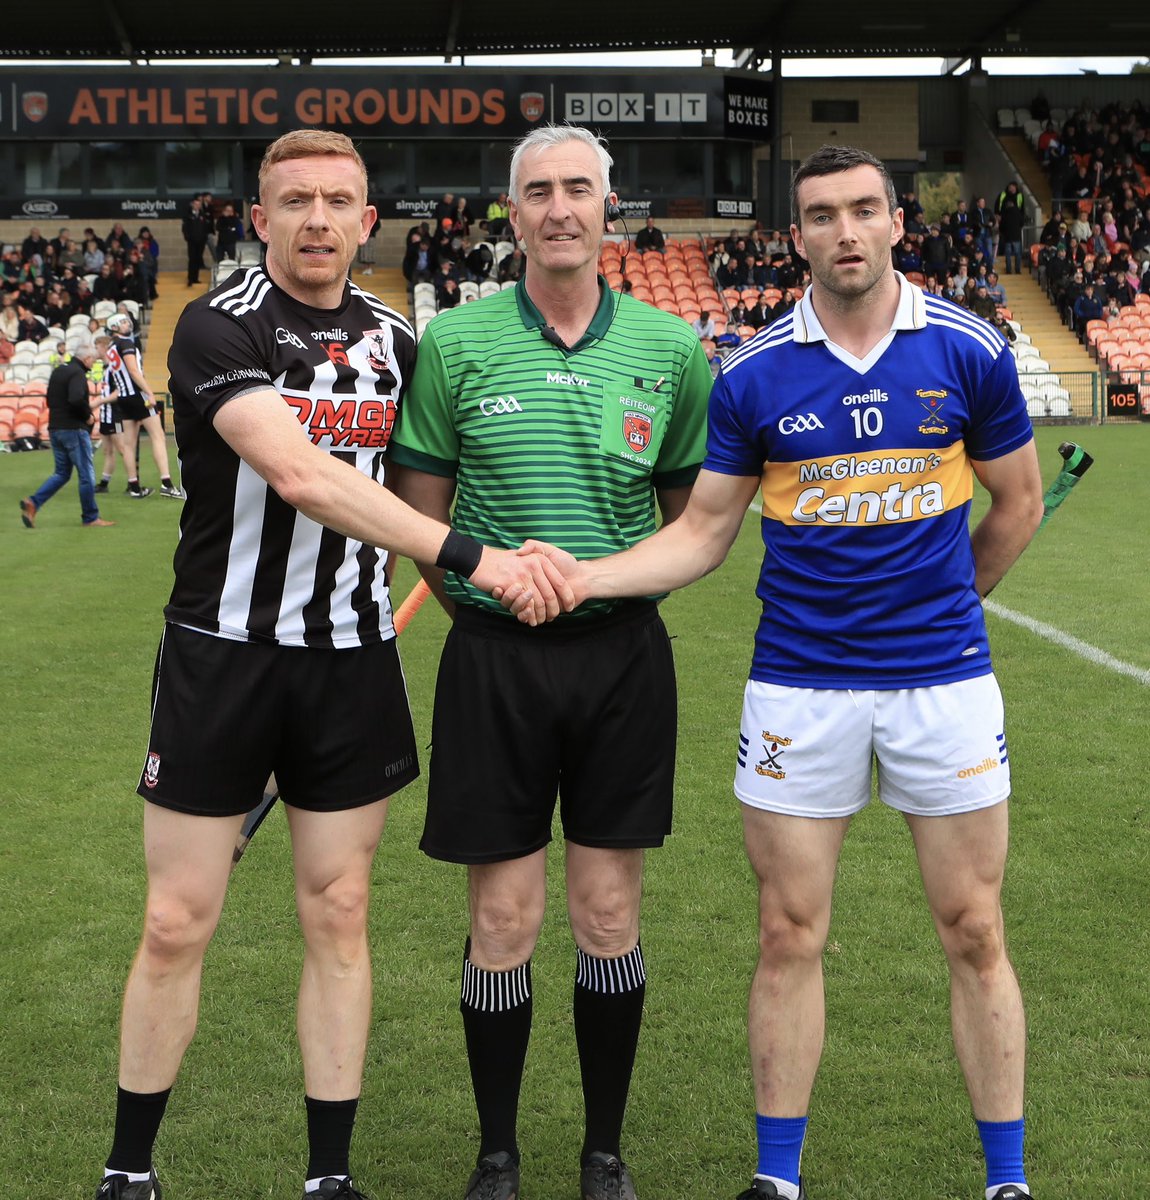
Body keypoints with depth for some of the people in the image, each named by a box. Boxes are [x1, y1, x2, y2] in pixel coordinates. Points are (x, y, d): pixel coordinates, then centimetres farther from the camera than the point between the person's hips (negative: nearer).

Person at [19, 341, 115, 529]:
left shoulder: (58, 371, 15)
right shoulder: (77, 373, -14)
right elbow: (76, 399, -31)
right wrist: (87, 415, -13)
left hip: (54, 429, 9)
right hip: (74, 429, -9)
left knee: (62, 473, 15)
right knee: (86, 475, 2)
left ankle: (32, 503, -1)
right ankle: (90, 518, 8)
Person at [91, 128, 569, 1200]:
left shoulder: (396, 340, 8)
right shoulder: (217, 328, -11)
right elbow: (298, 474, -25)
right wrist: (467, 556, -30)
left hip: (351, 660, 4)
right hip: (221, 655, -4)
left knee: (338, 918, 8)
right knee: (176, 926, 2)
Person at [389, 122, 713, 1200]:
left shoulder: (670, 349, 2)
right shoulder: (454, 342, -2)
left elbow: (691, 513, 12)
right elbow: (419, 515, 4)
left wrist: (617, 590, 6)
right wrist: (488, 599, 1)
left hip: (625, 657, 1)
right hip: (494, 658, -1)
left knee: (609, 916, 8)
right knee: (503, 920, 4)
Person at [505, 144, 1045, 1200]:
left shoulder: (969, 351, -2)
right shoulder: (753, 375, -1)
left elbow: (1019, 500, 11)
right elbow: (704, 531, 1)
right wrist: (582, 576, -12)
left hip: (945, 678, 0)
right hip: (799, 687, 1)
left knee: (974, 934, 6)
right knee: (790, 936, 6)